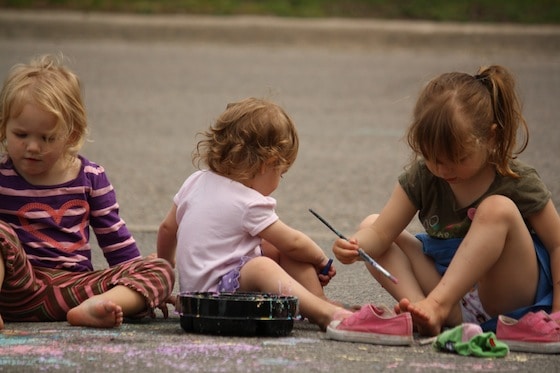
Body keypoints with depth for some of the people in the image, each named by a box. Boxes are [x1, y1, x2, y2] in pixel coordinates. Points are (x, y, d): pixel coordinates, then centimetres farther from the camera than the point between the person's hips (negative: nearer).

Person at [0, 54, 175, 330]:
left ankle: (92, 308, -43)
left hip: (75, 285, 3)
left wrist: (143, 287, 13)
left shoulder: (91, 177, 10)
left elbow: (115, 238, 16)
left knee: (160, 270, -14)